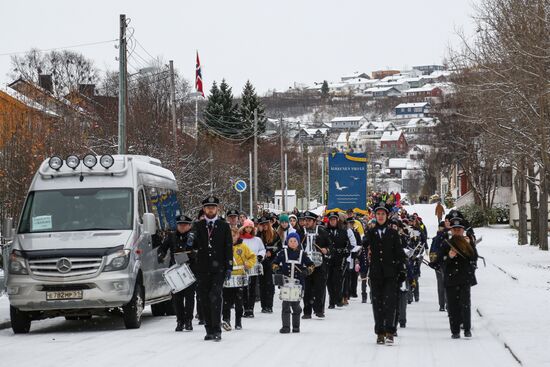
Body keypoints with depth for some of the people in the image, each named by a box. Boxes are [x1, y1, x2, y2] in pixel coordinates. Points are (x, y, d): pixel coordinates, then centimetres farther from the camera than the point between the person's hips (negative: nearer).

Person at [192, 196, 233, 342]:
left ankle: (217, 330, -12)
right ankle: (209, 330, 13)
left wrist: (229, 267, -3)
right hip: (203, 269, 3)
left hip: (218, 269, -3)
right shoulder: (198, 226, 11)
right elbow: (195, 246, 12)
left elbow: (228, 247, 4)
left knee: (215, 297, -13)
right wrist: (191, 242, -12)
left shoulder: (224, 226, 6)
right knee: (205, 300, 4)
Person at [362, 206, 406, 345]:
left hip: (390, 273, -1)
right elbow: (364, 247, 1)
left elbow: (399, 253, 8)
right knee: (377, 302, 3)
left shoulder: (393, 233, 8)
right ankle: (380, 333, 8)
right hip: (375, 273, 2)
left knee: (389, 301, -11)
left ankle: (389, 332, -13)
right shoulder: (370, 233, 12)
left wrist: (402, 270, 3)